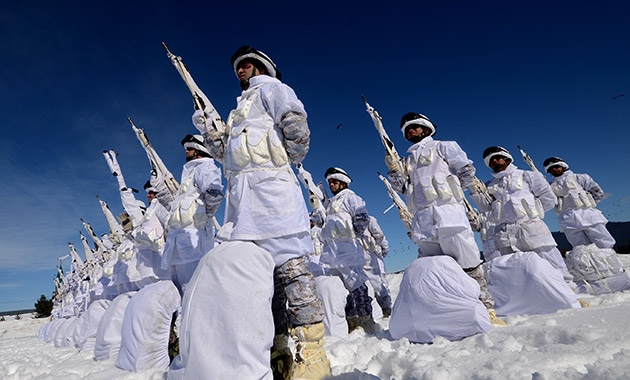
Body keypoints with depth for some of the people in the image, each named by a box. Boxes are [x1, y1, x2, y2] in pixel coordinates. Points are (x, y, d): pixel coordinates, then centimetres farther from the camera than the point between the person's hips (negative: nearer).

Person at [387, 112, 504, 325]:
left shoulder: (442, 147, 14)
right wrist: (393, 171, 4)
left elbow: (467, 170, 7)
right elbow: (404, 189, 16)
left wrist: (450, 189, 7)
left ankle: (486, 307, 4)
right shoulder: (408, 160, 27)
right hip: (423, 220, 5)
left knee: (468, 266, -5)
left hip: (448, 212, -4)